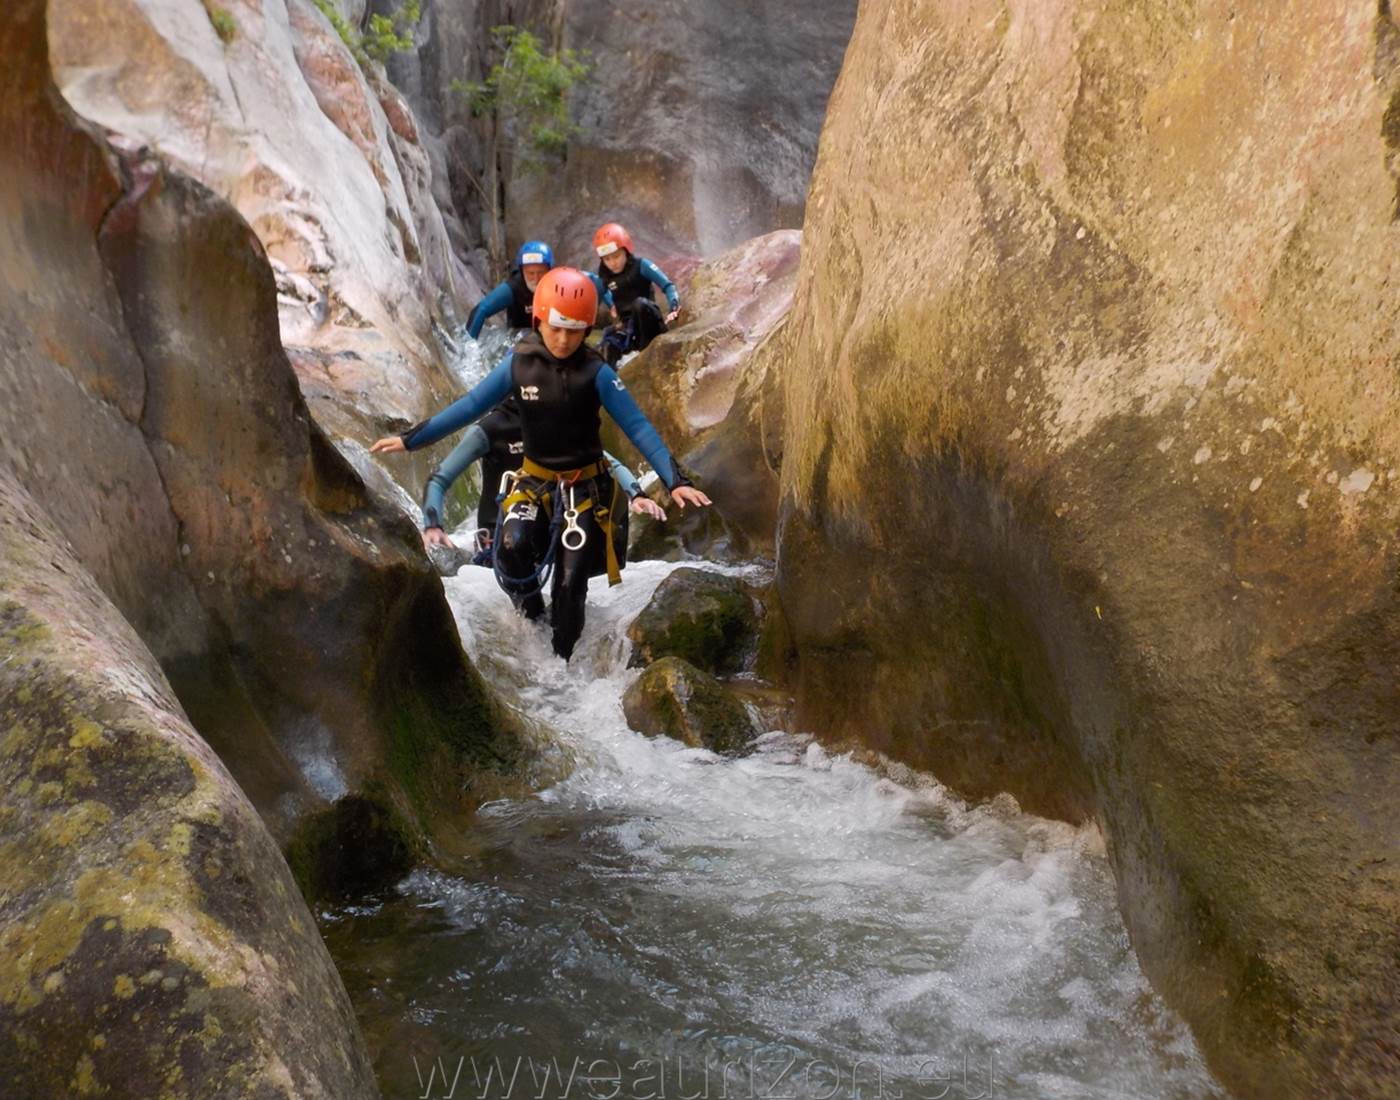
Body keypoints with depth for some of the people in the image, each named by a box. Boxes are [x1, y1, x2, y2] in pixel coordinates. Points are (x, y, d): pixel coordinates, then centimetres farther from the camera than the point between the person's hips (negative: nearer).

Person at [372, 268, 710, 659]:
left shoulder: (596, 373, -15)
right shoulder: (519, 362, -9)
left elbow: (637, 427, -18)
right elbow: (471, 406, -4)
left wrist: (674, 480, -27)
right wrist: (411, 438, -8)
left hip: (584, 486, -2)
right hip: (534, 479, 2)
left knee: (569, 585, -2)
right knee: (512, 546, -26)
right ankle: (530, 616, 2)